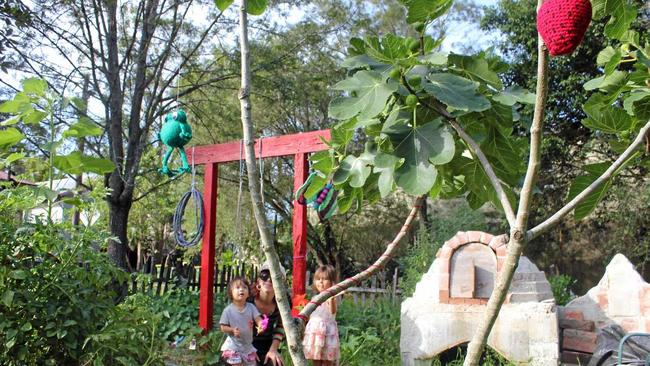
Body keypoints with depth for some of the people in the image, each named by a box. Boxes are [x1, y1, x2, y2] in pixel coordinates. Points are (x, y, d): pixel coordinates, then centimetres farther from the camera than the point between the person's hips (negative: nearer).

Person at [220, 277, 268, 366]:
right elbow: (223, 327, -6)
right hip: (233, 346, -4)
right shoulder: (228, 310, -13)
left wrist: (261, 324, -37)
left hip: (248, 346, 4)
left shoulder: (251, 307, -6)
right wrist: (232, 330, -25)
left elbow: (258, 319, -14)